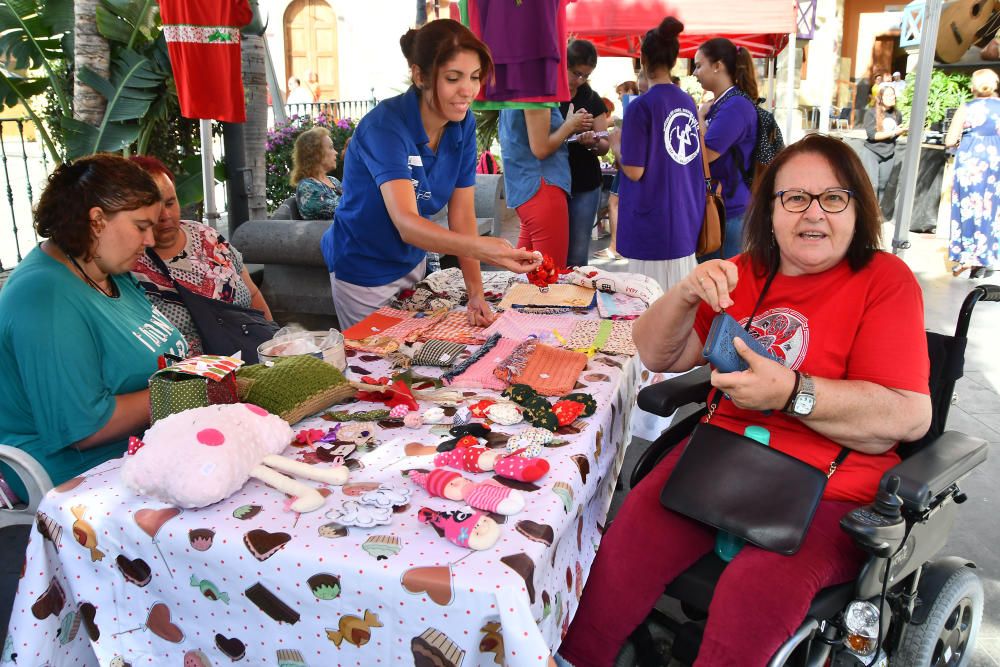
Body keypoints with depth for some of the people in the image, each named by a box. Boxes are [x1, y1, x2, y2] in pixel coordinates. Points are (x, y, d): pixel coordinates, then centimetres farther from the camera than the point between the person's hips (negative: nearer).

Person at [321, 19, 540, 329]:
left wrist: (475, 292, -25)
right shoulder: (385, 126, -29)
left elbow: (462, 215, -12)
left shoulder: (464, 124, -10)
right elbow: (406, 223, -41)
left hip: (412, 262, 6)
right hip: (364, 272, -5)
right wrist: (484, 248, -57)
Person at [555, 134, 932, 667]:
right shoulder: (748, 271, 13)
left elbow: (910, 417, -12)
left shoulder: (885, 279, -1)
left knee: (751, 599, -31)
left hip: (827, 489, -3)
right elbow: (656, 355, 12)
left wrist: (790, 392, -22)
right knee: (622, 553, -20)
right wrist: (686, 294, -7)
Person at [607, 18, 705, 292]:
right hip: (686, 216, 7)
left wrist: (616, 145, 3)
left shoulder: (641, 106, -13)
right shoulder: (688, 102, 7)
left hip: (652, 220, -7)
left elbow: (634, 172, -14)